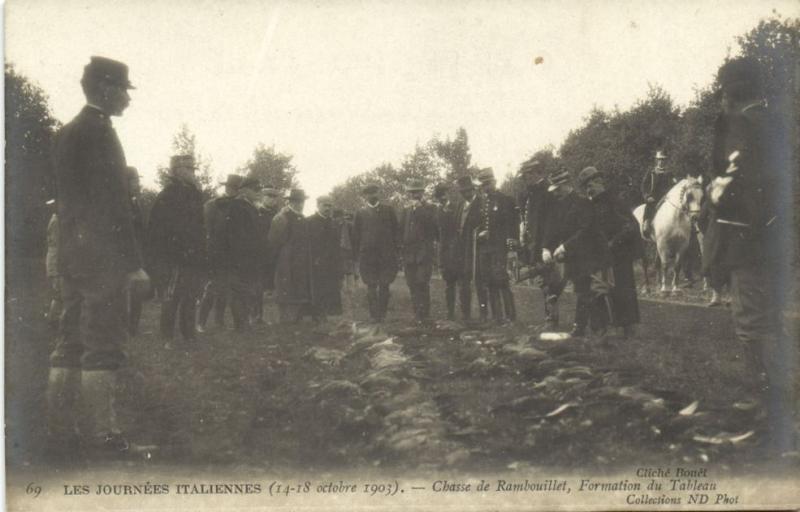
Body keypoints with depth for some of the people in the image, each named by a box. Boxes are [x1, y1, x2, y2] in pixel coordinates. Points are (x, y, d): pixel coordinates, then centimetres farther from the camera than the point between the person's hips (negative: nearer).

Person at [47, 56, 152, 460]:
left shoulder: (65, 134, 16)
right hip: (102, 257, -9)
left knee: (70, 343, 10)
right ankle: (102, 436, -2)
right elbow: (115, 204, -16)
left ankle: (60, 435, 15)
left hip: (71, 255, 9)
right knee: (104, 346, -6)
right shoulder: (101, 134, -12)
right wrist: (133, 262, -15)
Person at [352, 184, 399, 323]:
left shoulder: (388, 210, 9)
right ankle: (374, 315, 7)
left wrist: (394, 251, 1)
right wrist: (358, 256, 2)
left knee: (384, 286, 0)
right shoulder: (360, 213, 8)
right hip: (367, 256, 0)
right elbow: (355, 236, 8)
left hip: (387, 255, 0)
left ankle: (381, 314, 9)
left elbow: (396, 231, 8)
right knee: (371, 287, 1)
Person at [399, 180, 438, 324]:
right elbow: (401, 231, 19)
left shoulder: (429, 208, 6)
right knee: (413, 285, 3)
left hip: (424, 252, -4)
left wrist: (418, 208, -11)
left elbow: (431, 222, -15)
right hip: (408, 254, 5)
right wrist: (400, 250, 11)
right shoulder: (405, 211, 19)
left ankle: (424, 314, -8)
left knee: (422, 283, -13)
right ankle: (417, 314, 8)